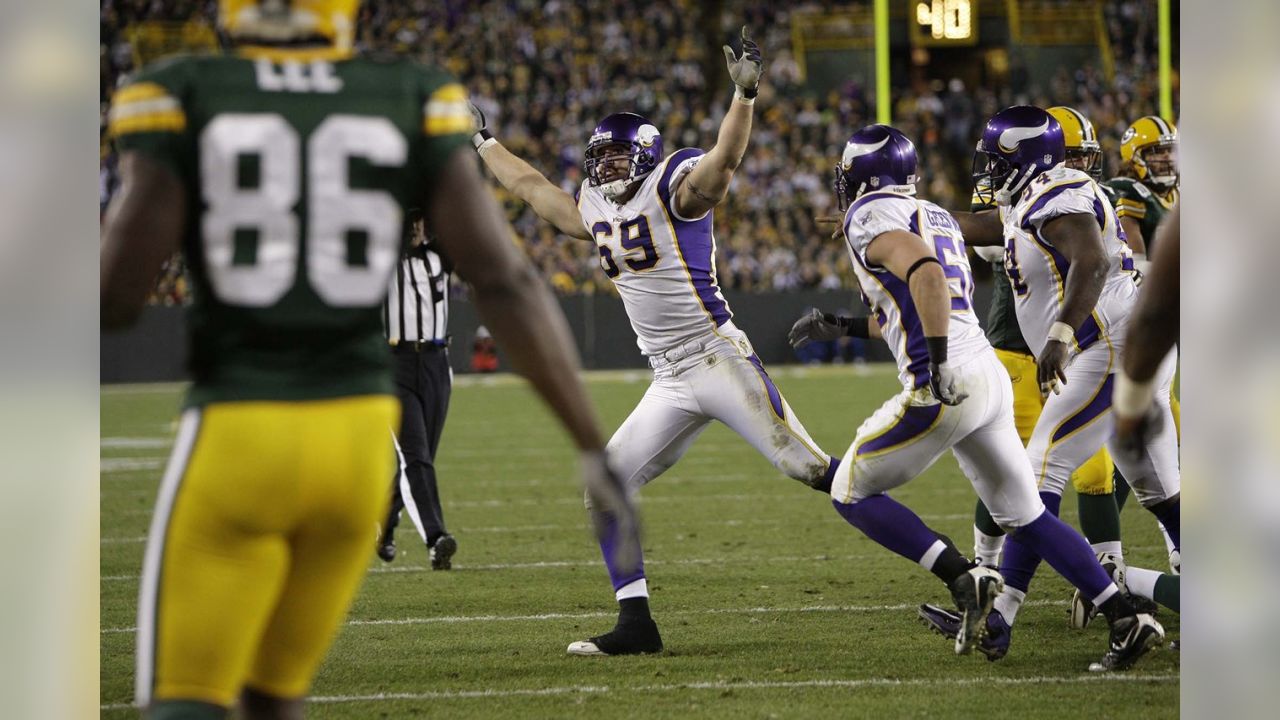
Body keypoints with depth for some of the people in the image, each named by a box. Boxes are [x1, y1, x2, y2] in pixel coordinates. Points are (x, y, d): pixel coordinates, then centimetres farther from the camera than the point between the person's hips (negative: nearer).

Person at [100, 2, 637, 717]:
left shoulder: (183, 100, -5)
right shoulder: (413, 103, 2)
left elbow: (116, 298, -9)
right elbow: (506, 280, -4)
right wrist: (599, 450, -3)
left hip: (236, 440, -3)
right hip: (358, 438, 3)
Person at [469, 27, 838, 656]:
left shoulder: (674, 190, -5)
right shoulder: (595, 213, 15)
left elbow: (724, 160, -24)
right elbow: (531, 185, 31)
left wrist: (744, 94, -40)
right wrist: (483, 143, 40)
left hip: (718, 361, -8)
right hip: (670, 386, 8)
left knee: (806, 467, -13)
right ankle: (635, 623, 4)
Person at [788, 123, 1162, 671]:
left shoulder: (871, 216, -4)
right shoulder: (936, 217, 23)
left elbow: (926, 274, -23)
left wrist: (937, 361, -27)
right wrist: (841, 327, 33)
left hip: (948, 385, -8)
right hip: (991, 378, 8)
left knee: (852, 493, 5)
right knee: (1025, 517, 14)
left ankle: (964, 579, -8)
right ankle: (1125, 620, 5)